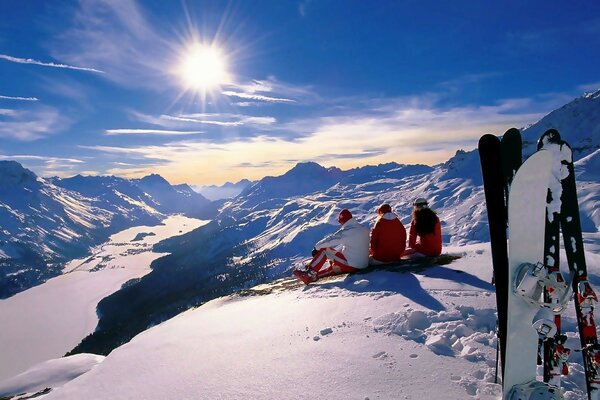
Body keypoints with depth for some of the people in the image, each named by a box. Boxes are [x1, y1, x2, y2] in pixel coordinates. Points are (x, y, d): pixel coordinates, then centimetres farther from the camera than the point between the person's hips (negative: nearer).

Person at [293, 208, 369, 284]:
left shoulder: (347, 230, -13)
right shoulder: (365, 229, 11)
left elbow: (330, 240, -10)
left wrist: (316, 248, 3)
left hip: (351, 265, -8)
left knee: (324, 250, -2)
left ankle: (310, 273, -2)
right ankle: (315, 276, 13)